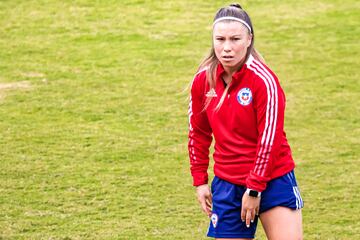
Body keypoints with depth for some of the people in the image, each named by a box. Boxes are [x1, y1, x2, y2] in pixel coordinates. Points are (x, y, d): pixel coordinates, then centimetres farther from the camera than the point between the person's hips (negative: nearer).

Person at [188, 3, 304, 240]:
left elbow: (269, 139, -15)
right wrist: (200, 180, 10)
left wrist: (254, 189, -14)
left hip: (273, 181, -4)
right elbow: (198, 133, 12)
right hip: (227, 184, 4)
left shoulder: (264, 80, -15)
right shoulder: (203, 80, -1)